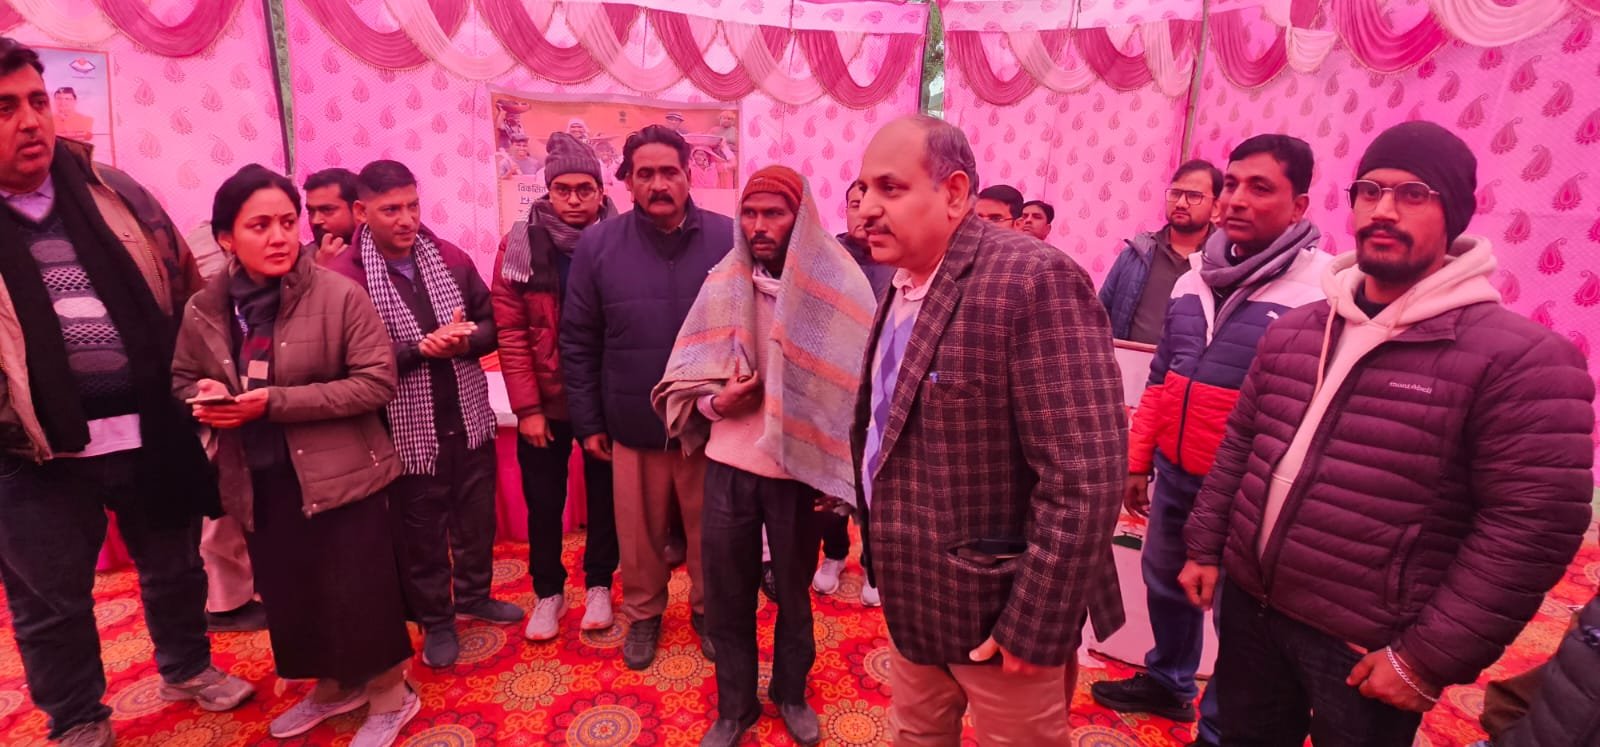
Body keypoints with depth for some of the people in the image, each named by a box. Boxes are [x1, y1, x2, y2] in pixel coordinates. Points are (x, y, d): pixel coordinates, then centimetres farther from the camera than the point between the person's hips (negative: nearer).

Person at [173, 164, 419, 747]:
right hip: (258, 482, 5)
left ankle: (390, 697, 26)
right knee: (289, 596, 18)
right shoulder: (203, 310, 1)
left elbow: (377, 381, -17)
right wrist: (204, 396, -10)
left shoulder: (338, 294, -13)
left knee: (358, 593, 4)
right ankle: (333, 687, 41)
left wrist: (275, 402, -21)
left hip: (338, 474, -5)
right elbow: (182, 378, 14)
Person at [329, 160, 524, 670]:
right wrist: (421, 347, -24)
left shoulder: (451, 258, 0)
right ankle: (436, 621, 32)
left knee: (477, 516, 18)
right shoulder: (345, 277, -14)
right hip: (408, 431, -4)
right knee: (420, 531, 12)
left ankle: (475, 596, 41)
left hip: (469, 420, 4)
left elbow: (490, 326, 3)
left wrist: (465, 341, -17)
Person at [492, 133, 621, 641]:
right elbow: (509, 331, -7)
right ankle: (548, 591, 34)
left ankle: (598, 584, 35)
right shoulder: (521, 244, -6)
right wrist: (526, 406, -11)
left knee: (604, 496, 15)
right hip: (544, 401, 1)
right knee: (543, 502, 13)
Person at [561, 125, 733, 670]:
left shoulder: (728, 239, -5)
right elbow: (578, 342, 2)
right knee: (640, 534, 15)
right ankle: (643, 614, 41)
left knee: (708, 532, 15)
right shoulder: (598, 245, -2)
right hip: (633, 427, 1)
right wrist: (588, 422, 2)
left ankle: (707, 611, 39)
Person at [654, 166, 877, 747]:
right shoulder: (723, 284, 0)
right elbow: (687, 376, 6)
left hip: (800, 468, -2)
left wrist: (839, 471, -9)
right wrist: (717, 401, -14)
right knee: (725, 593, 12)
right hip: (728, 465, 2)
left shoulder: (838, 286, -8)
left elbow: (853, 387, -6)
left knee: (794, 587, 15)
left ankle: (791, 692, 41)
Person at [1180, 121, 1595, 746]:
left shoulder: (1521, 357, -12)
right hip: (1248, 606, 5)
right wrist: (1205, 548, 9)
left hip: (1365, 648, -4)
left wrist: (1428, 657, -15)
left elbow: (1534, 525, -15)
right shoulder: (1294, 329, 5)